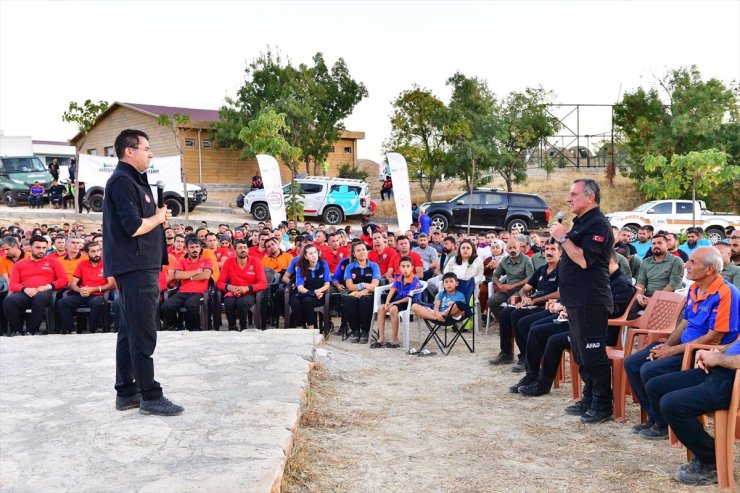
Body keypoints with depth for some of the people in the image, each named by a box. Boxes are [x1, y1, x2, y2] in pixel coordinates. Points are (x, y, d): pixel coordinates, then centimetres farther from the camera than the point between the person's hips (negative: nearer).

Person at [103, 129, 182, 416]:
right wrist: (159, 217, -6)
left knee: (130, 331, 13)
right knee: (143, 334, -7)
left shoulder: (134, 180, 19)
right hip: (135, 267, -10)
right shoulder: (122, 181, -13)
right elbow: (134, 227, -22)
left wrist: (159, 218, 2)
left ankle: (126, 392, 20)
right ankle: (150, 396, -3)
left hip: (141, 266, 10)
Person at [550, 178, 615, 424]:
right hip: (577, 300, 11)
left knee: (593, 353, -5)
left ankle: (602, 405, 3)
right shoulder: (581, 222, 17)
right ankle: (590, 398, 25)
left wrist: (563, 238, -17)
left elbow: (584, 260, -23)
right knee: (581, 353, 15)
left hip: (590, 301, -10)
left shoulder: (597, 224, -14)